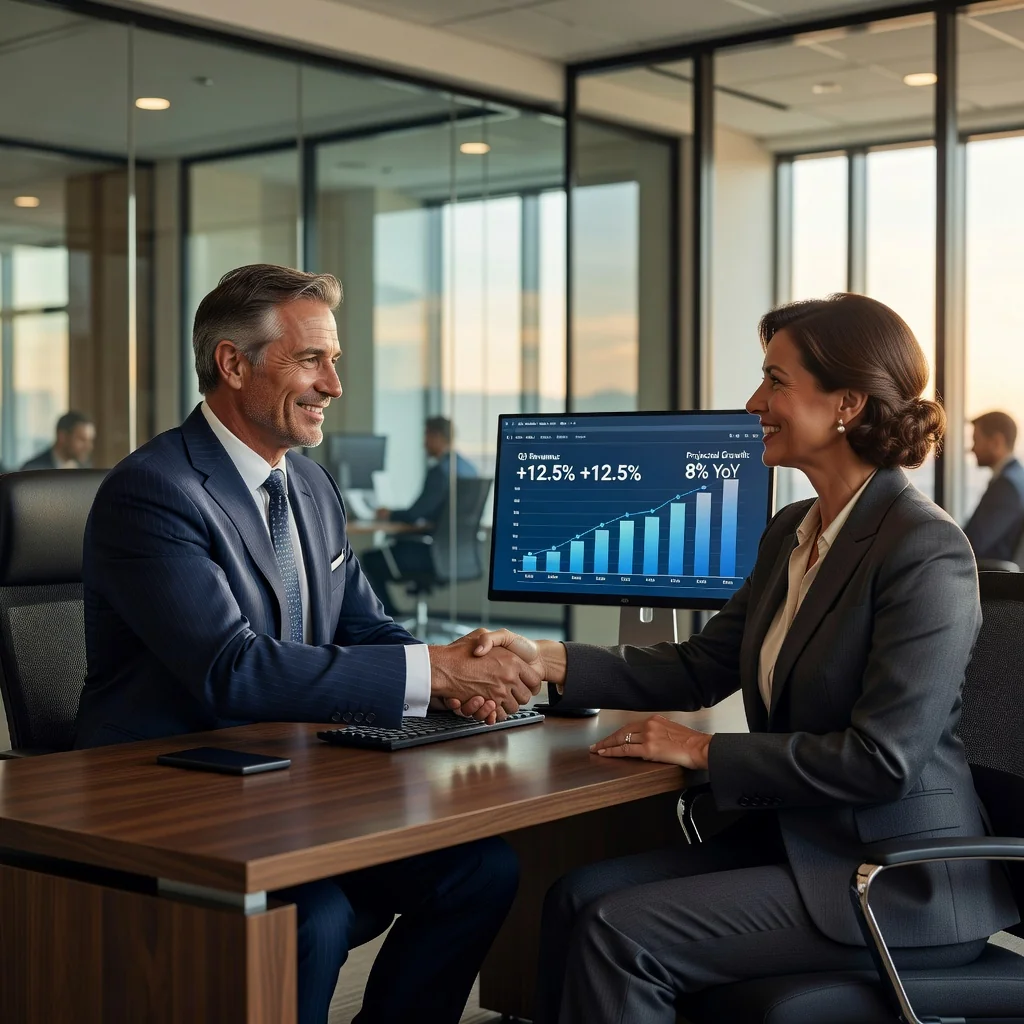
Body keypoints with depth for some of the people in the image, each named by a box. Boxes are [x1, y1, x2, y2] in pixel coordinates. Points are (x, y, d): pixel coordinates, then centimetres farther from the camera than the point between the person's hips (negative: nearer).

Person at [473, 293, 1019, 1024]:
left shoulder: (926, 550, -18)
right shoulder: (792, 533, 9)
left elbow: (882, 758, -22)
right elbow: (701, 667, 11)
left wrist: (704, 751, -15)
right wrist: (550, 660, 0)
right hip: (792, 840, 8)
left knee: (623, 934, -17)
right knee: (579, 897, -4)